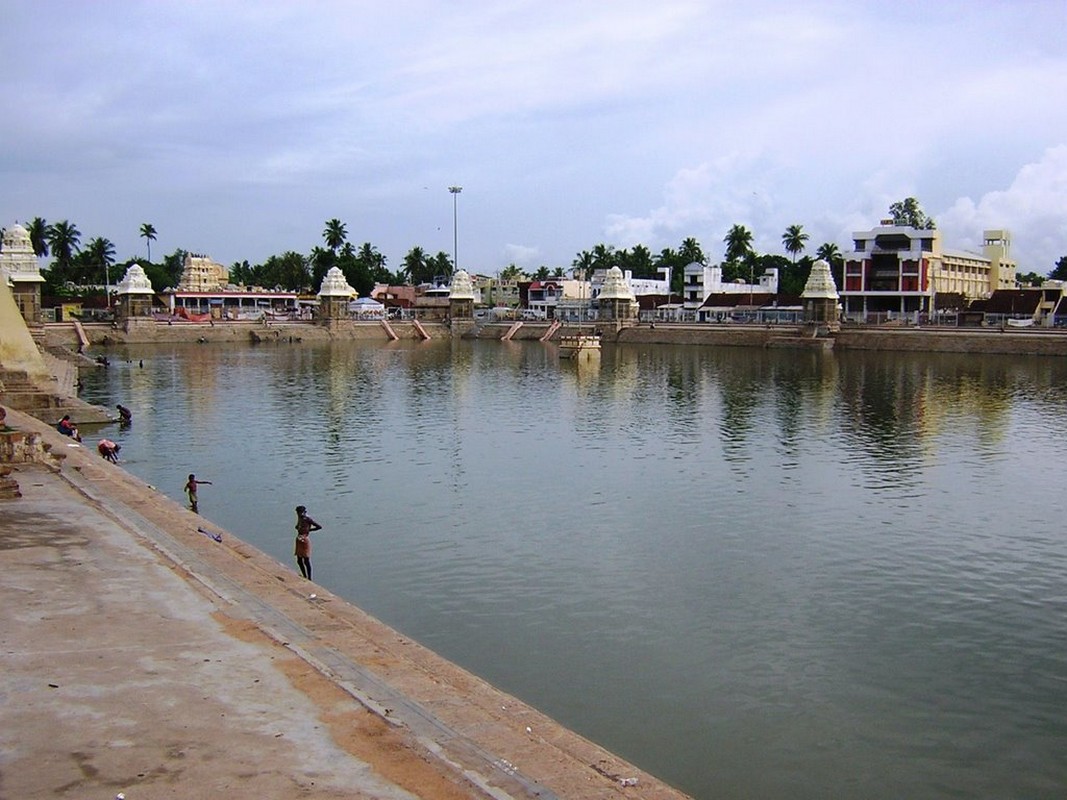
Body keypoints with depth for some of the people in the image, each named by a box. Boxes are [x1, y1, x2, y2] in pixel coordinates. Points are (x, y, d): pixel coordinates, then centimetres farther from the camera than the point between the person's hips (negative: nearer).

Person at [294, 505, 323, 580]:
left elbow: (320, 527, -16)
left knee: (306, 561, -2)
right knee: (299, 561, 13)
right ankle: (305, 577, 27)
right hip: (299, 540, 8)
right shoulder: (299, 518, 7)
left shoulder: (308, 520, -14)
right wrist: (298, 528, 6)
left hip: (305, 540, -8)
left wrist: (309, 530, -11)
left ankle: (309, 579, 6)